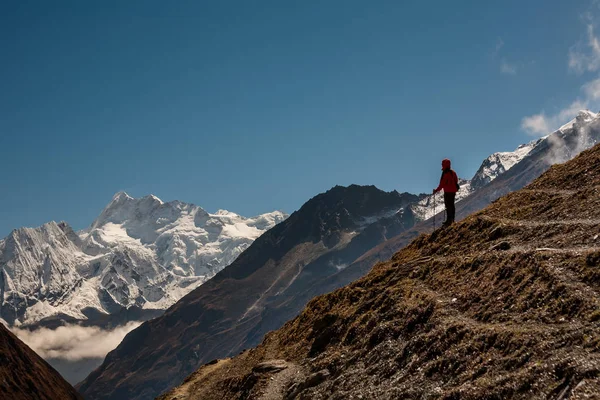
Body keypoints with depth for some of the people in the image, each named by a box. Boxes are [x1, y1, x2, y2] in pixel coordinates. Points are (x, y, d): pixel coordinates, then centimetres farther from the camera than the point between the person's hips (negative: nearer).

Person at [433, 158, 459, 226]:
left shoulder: (446, 174, -19)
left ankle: (449, 220, -5)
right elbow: (456, 181, 17)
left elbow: (442, 184, -20)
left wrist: (436, 190, -12)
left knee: (448, 206, -5)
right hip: (453, 191, 9)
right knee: (452, 205, 15)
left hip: (448, 192, -9)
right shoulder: (453, 172, 9)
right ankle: (452, 220, 22)